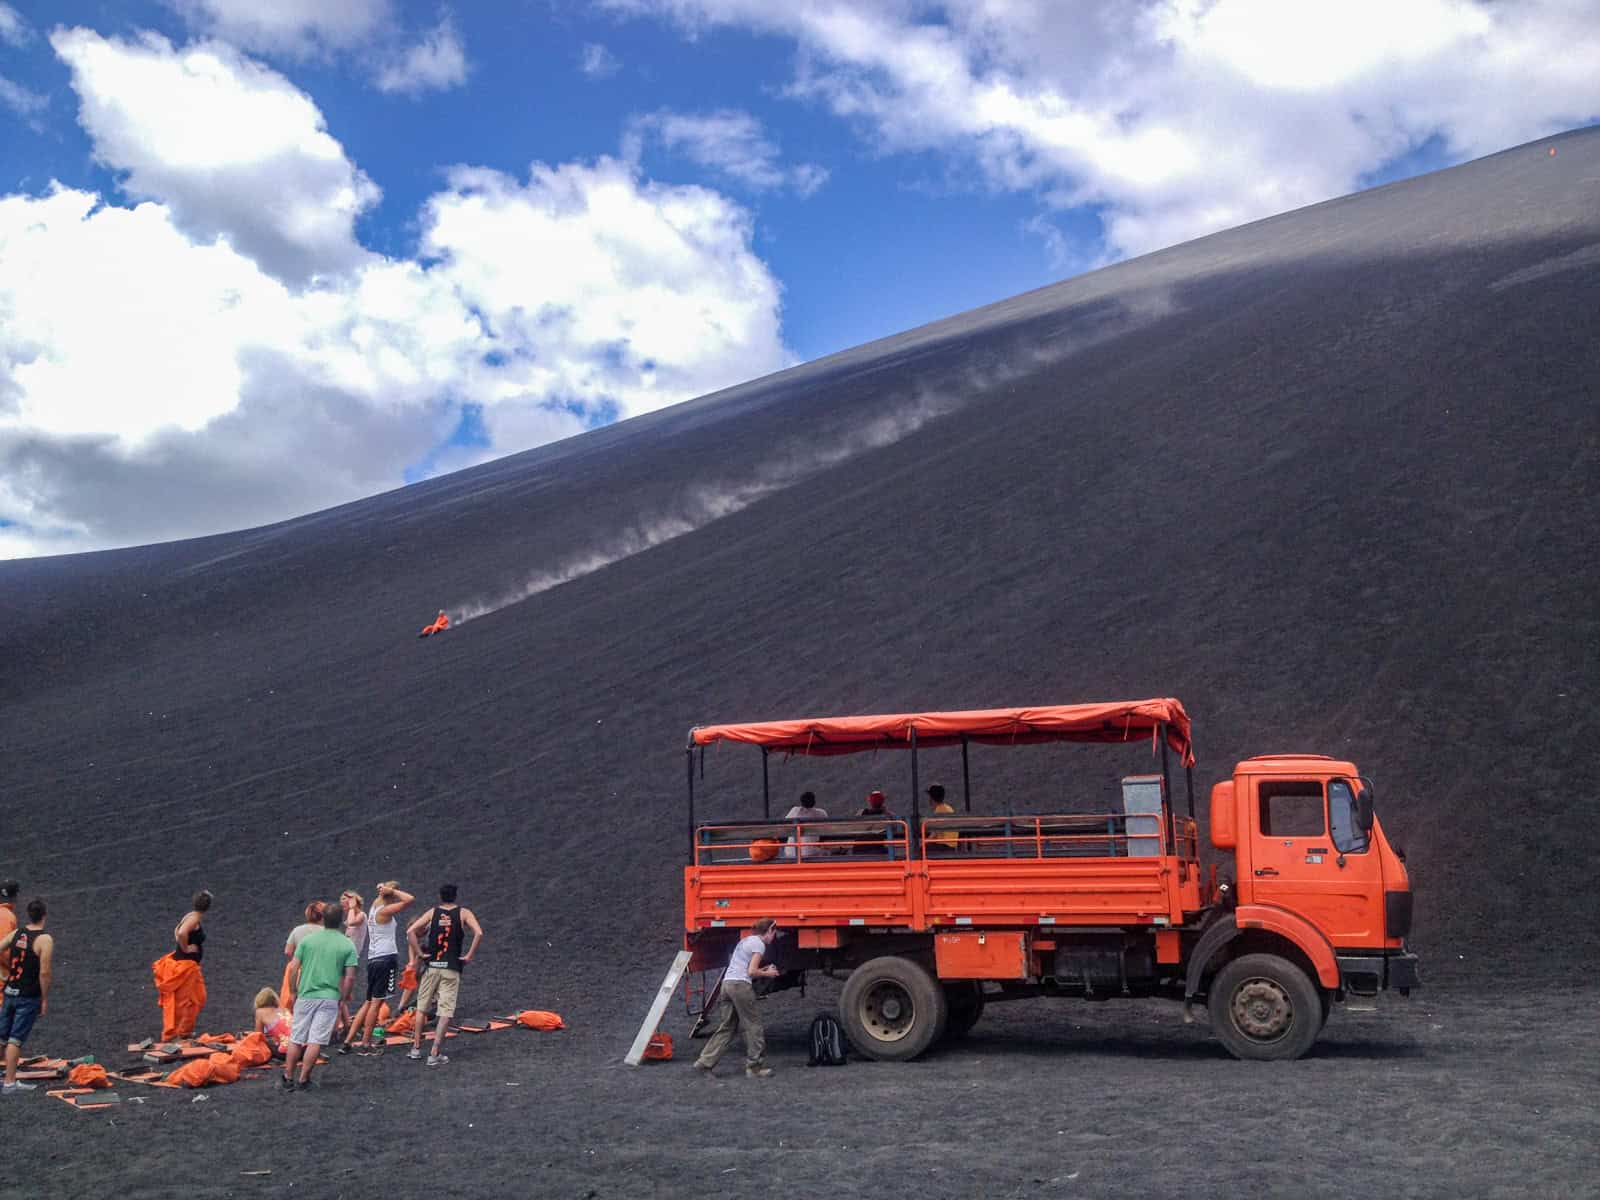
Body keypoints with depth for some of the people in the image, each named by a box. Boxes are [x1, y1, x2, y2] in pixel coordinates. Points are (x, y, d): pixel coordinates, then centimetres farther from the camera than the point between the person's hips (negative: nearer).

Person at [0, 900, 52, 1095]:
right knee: (16, 1039, -2)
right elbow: (44, 973, -19)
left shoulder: (16, 933, 4)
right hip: (29, 997, -6)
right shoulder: (45, 940, -15)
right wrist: (45, 1000, -10)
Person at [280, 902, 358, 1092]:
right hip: (330, 998, -1)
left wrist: (294, 992, 12)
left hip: (305, 996, 2)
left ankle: (288, 1079, 18)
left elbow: (293, 968, -1)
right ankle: (304, 1080, 6)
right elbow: (350, 977, -6)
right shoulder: (348, 945, -2)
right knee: (315, 1042, 3)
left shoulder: (307, 939, 2)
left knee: (296, 1040, 12)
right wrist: (343, 998, 8)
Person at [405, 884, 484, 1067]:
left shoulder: (432, 912, 6)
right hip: (451, 968, -2)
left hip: (431, 966, 2)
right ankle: (435, 1054, -5)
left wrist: (419, 953, 1)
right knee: (445, 1012, -1)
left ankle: (416, 1048, 22)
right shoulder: (463, 913, 1)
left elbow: (410, 931, -5)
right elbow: (479, 933, -14)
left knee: (422, 1008, 17)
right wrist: (469, 956, -6)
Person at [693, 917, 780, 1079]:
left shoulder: (745, 940, 23)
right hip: (741, 985, -9)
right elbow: (751, 972, -11)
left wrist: (764, 969, 19)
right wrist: (767, 974, 5)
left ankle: (705, 1062, 3)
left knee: (726, 1027, 9)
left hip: (727, 983, 9)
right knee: (753, 1026, 2)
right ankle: (755, 1067, 5)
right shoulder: (759, 944, -4)